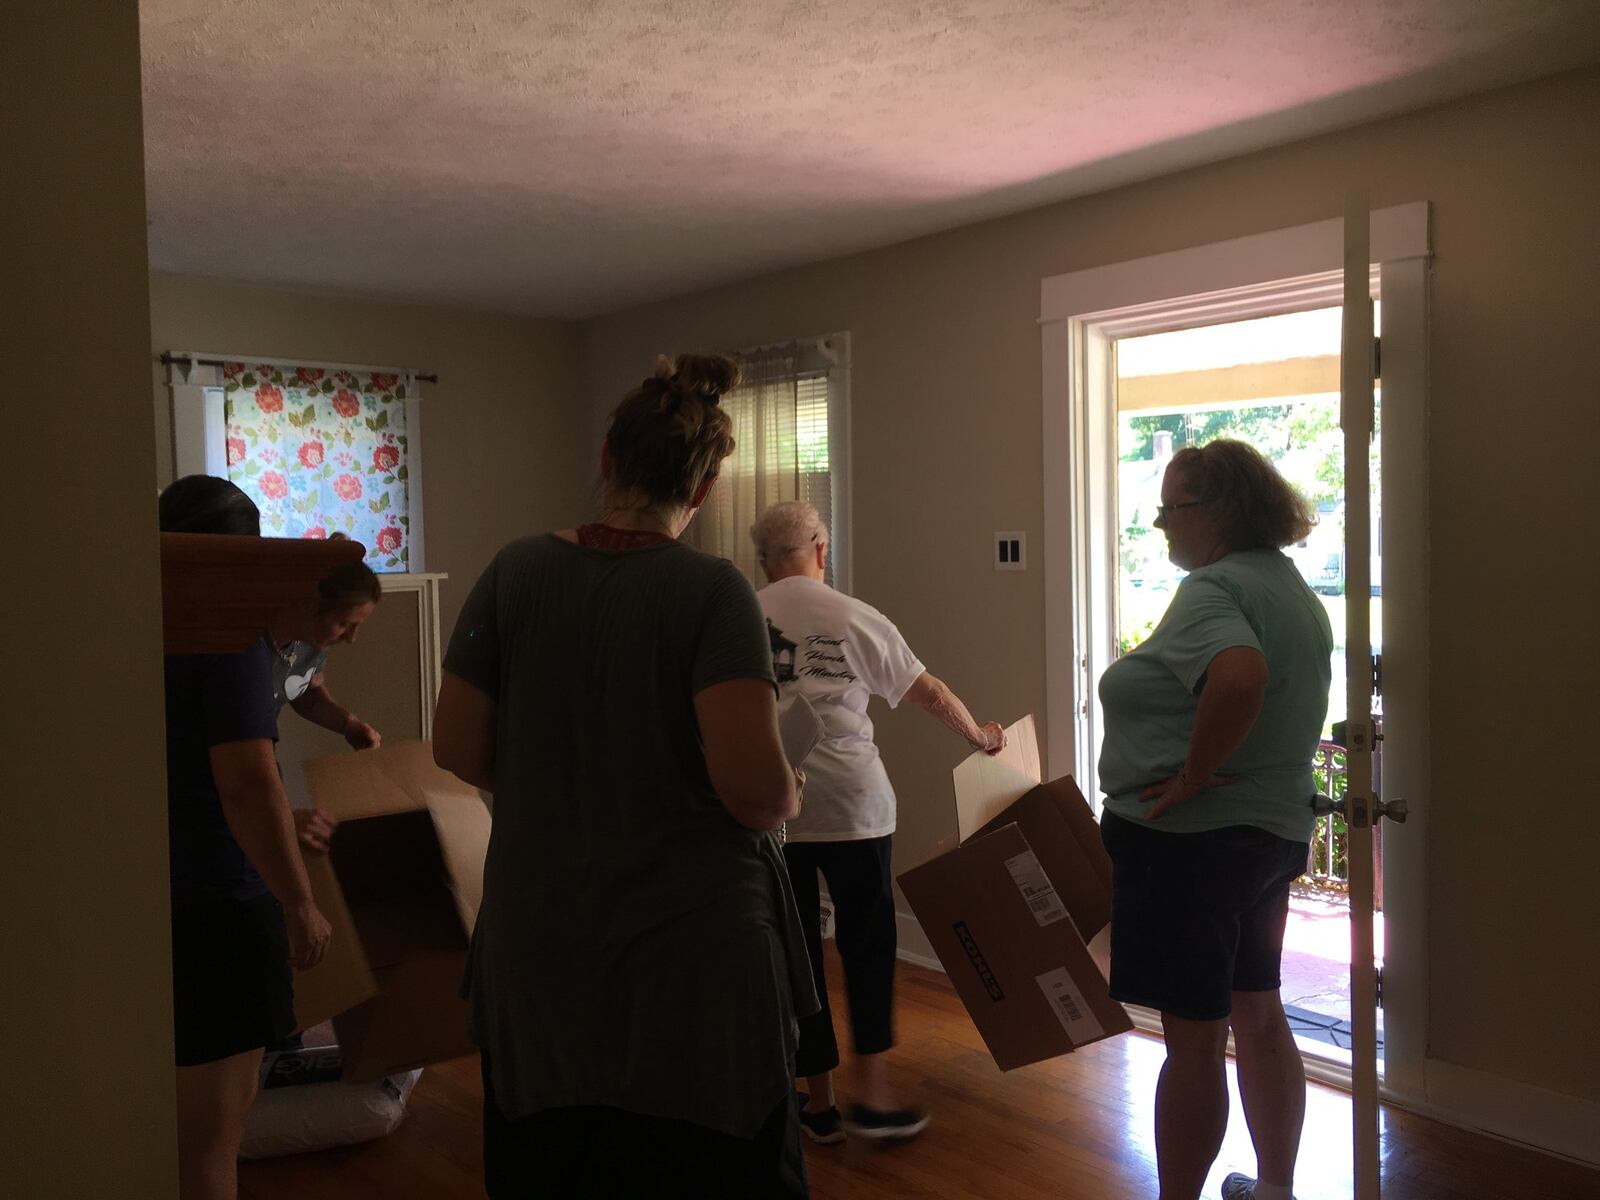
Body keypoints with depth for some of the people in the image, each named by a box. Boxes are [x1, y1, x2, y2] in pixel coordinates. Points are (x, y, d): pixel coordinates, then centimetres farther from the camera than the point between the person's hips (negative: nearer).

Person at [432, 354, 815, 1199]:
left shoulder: (516, 573, -5)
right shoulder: (712, 591, -16)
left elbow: (457, 751, -1)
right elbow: (755, 786, -23)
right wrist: (787, 801, -1)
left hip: (540, 947, 4)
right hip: (690, 948, -3)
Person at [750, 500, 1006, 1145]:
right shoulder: (854, 618, -1)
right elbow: (930, 693, 5)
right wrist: (980, 736, 21)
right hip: (850, 802, -1)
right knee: (868, 945, 13)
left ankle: (819, 1103, 20)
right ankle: (873, 1096, 11)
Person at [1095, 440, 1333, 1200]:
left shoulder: (1213, 589, -18)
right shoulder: (1290, 588, 12)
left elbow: (1239, 678, -38)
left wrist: (1191, 775, -26)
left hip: (1189, 841, -10)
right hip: (1274, 830, 10)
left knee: (1194, 1039, 1)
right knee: (1258, 1017, 21)